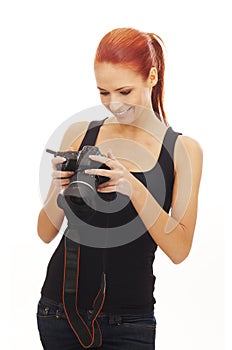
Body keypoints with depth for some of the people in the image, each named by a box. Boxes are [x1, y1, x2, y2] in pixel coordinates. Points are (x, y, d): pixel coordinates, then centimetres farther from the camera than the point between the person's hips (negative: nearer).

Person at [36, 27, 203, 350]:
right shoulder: (79, 135, 2)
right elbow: (46, 233, 4)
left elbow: (179, 249, -8)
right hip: (61, 308, 1)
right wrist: (59, 189, -15)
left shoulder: (182, 149, -1)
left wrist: (135, 190, -20)